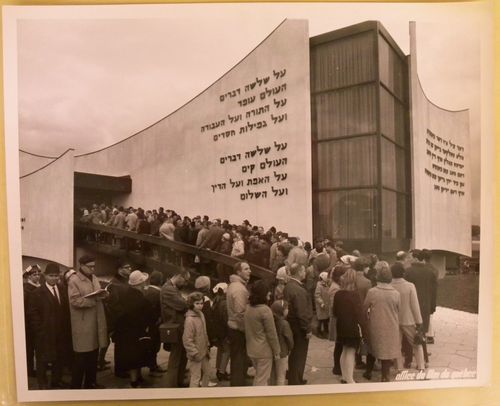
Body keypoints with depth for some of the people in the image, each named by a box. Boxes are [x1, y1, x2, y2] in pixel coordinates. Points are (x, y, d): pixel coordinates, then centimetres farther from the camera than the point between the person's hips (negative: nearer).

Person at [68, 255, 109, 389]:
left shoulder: (93, 278, 12)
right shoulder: (74, 280, -12)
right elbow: (75, 301, -21)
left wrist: (103, 294, -3)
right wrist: (94, 298, -24)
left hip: (95, 322, 8)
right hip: (82, 325, -7)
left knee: (93, 355, 16)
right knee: (80, 357, 3)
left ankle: (90, 382, 29)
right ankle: (76, 386, 16)